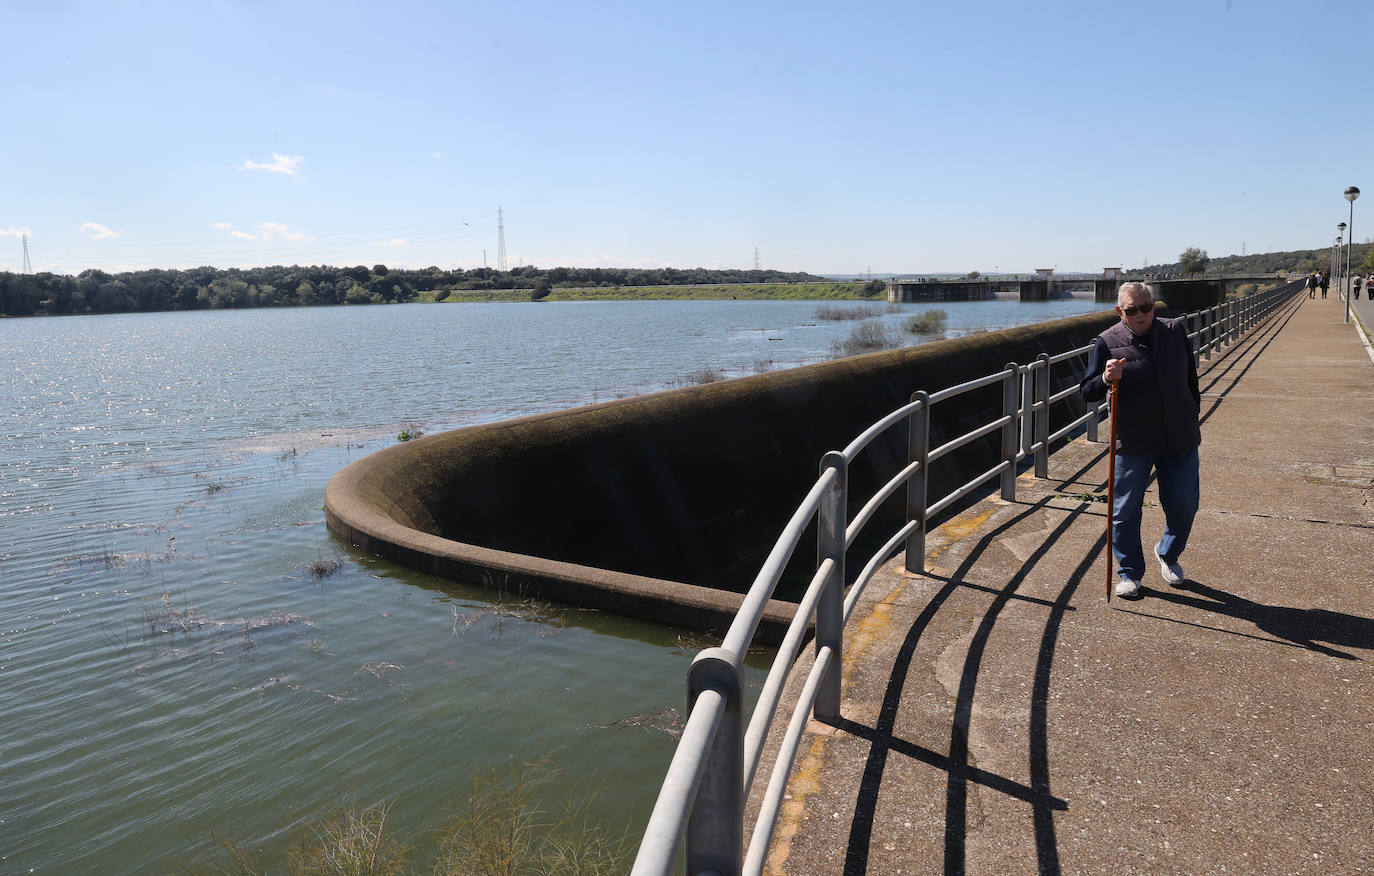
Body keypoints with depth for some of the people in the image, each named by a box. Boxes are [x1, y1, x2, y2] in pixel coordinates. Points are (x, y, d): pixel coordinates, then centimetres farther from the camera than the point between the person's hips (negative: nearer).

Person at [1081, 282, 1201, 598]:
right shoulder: (1107, 343, -7)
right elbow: (1087, 392, -6)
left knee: (1184, 505, 9)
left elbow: (1190, 376, 18)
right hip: (1132, 442, -3)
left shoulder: (1176, 331, 4)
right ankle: (1129, 573, 22)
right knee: (1126, 510, 4)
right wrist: (1106, 379, -26)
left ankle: (1168, 554, 38)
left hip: (1179, 439, 3)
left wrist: (1193, 411, 21)